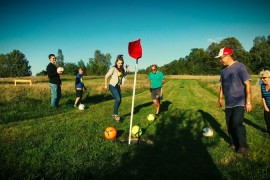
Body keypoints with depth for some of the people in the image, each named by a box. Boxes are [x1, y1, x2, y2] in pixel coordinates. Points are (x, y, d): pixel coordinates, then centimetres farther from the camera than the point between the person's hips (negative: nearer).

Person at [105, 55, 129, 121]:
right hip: (113, 86, -7)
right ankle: (116, 114, -7)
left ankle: (114, 114, 22)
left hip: (118, 86, 7)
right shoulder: (113, 69, -14)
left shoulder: (122, 69, 4)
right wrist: (106, 85, -9)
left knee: (119, 100, 7)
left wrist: (127, 70, -2)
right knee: (118, 99, -20)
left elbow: (124, 77, 10)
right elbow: (106, 76, -11)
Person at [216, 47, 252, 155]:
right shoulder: (224, 70, 9)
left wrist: (248, 102, -15)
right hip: (228, 103, 7)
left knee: (237, 123, -17)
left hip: (239, 103, -6)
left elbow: (247, 85, -13)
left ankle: (243, 146, 1)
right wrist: (220, 98, 20)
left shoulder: (239, 67, -11)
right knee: (229, 125, 10)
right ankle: (234, 144, 28)